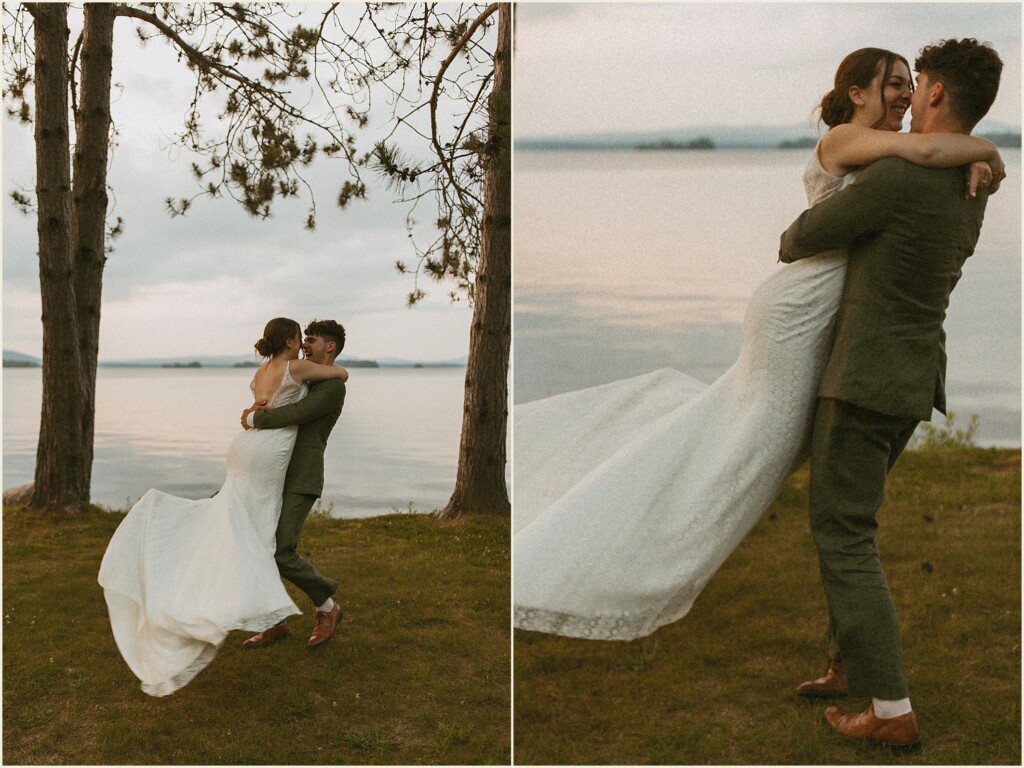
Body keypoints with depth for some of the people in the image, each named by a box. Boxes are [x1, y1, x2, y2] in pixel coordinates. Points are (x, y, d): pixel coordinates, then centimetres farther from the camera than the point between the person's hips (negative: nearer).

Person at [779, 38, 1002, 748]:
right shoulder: (974, 189, 10)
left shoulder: (899, 176, -20)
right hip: (916, 377, 9)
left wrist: (789, 250, 16)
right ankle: (851, 664, 30)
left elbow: (807, 236, -8)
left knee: (844, 538, -2)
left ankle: (893, 711, 3)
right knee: (847, 519, 20)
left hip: (867, 381, -9)